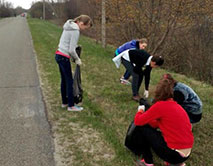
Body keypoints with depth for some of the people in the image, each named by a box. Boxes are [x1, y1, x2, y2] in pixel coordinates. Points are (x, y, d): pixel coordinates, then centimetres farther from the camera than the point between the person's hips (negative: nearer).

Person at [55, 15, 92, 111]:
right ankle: (71, 106, 5)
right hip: (64, 57, -9)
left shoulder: (69, 27, 11)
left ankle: (64, 102, 26)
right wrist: (77, 59, -3)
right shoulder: (75, 31, -17)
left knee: (64, 80, 16)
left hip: (59, 55, 9)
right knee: (69, 81, -2)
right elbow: (71, 50, -19)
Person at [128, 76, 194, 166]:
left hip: (175, 154, -8)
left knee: (142, 128, 2)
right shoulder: (176, 105, 10)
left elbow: (137, 122, -5)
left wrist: (140, 111, 14)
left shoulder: (160, 105, -14)